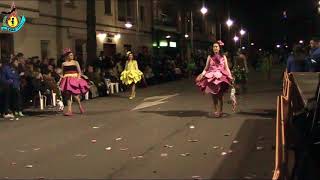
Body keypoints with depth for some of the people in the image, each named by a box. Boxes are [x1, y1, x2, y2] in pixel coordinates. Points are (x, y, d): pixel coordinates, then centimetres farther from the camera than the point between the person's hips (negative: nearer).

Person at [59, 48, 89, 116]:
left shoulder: (75, 62, 3)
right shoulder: (64, 64, 9)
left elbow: (79, 72, 1)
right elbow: (63, 73, 16)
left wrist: (78, 78, -12)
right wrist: (62, 79, 3)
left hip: (74, 79, -2)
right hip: (67, 80, 3)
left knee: (74, 94, -10)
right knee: (68, 95, -2)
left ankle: (80, 105, 16)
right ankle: (69, 110, 0)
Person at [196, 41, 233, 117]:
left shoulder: (223, 57, 9)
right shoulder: (210, 57, 11)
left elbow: (226, 68, 7)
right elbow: (206, 68, 8)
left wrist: (230, 76, -6)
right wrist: (202, 75, -8)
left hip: (221, 77, -1)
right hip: (211, 77, 1)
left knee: (220, 95, -6)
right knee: (213, 95, 1)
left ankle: (220, 111, 2)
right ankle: (215, 111, 10)